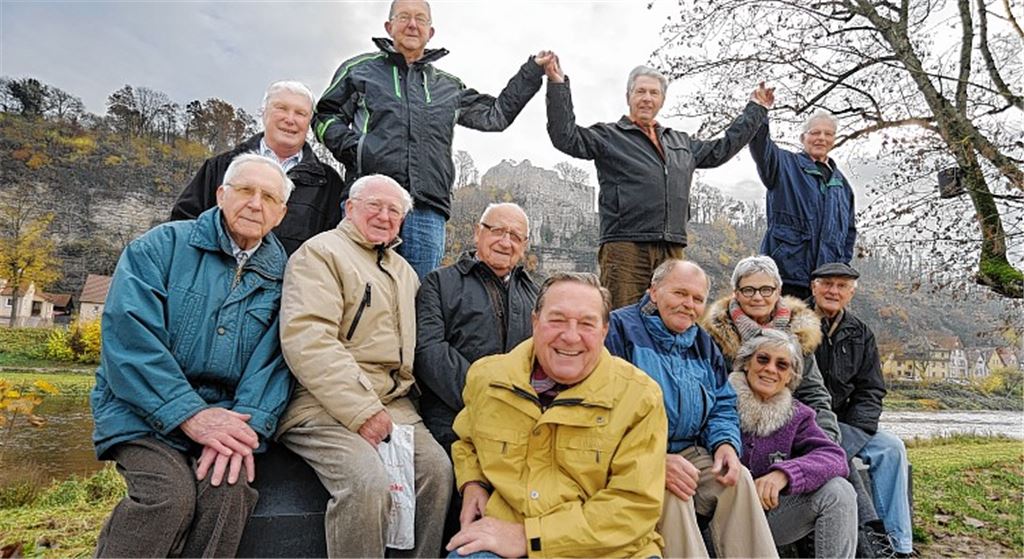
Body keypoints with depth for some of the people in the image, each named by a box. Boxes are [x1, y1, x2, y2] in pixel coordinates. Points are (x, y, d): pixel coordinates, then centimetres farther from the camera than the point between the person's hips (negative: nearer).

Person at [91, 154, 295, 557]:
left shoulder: (281, 274, 6)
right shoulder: (162, 246, -1)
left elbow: (272, 361, -4)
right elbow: (127, 335, -13)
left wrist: (246, 424, -22)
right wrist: (188, 413, -21)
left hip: (223, 415, 2)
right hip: (143, 409, -2)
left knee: (230, 486, -26)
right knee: (171, 491, -27)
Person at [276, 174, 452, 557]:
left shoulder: (404, 271, 22)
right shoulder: (320, 252, -1)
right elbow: (307, 338, -15)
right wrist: (362, 410, -19)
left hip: (392, 401, 6)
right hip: (326, 403, -6)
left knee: (437, 468, -15)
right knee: (368, 480, -28)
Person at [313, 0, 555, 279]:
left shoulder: (449, 86, 25)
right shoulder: (360, 68, 17)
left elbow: (496, 114, 30)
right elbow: (325, 117, 16)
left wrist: (532, 71, 29)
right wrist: (352, 147, -4)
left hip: (428, 211, 3)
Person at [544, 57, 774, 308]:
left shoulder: (681, 142, 27)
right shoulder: (608, 136, 8)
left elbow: (721, 149, 37)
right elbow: (566, 138, -5)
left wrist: (756, 109, 43)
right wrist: (558, 86, -12)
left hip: (673, 251, 6)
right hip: (625, 249, -5)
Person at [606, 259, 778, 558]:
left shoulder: (703, 343, 15)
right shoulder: (620, 328, -10)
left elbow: (723, 406, 18)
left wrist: (726, 443, -5)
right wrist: (653, 459, -27)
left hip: (690, 453, 6)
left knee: (738, 479, -16)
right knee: (669, 491, -31)